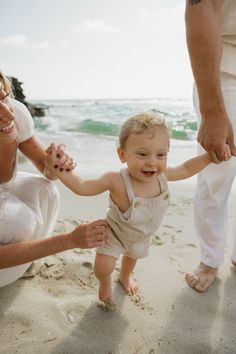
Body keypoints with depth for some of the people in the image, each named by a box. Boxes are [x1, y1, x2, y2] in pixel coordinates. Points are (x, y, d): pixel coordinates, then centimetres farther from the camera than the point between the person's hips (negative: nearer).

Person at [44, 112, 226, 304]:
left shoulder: (163, 175, -27)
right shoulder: (117, 181, -41)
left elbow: (186, 169, -6)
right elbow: (82, 187, -33)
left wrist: (210, 156, -14)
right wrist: (59, 169, -47)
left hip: (141, 237, 5)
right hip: (115, 233, -5)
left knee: (133, 256, 32)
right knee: (102, 268, -14)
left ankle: (125, 276, 69)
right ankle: (106, 282, 28)